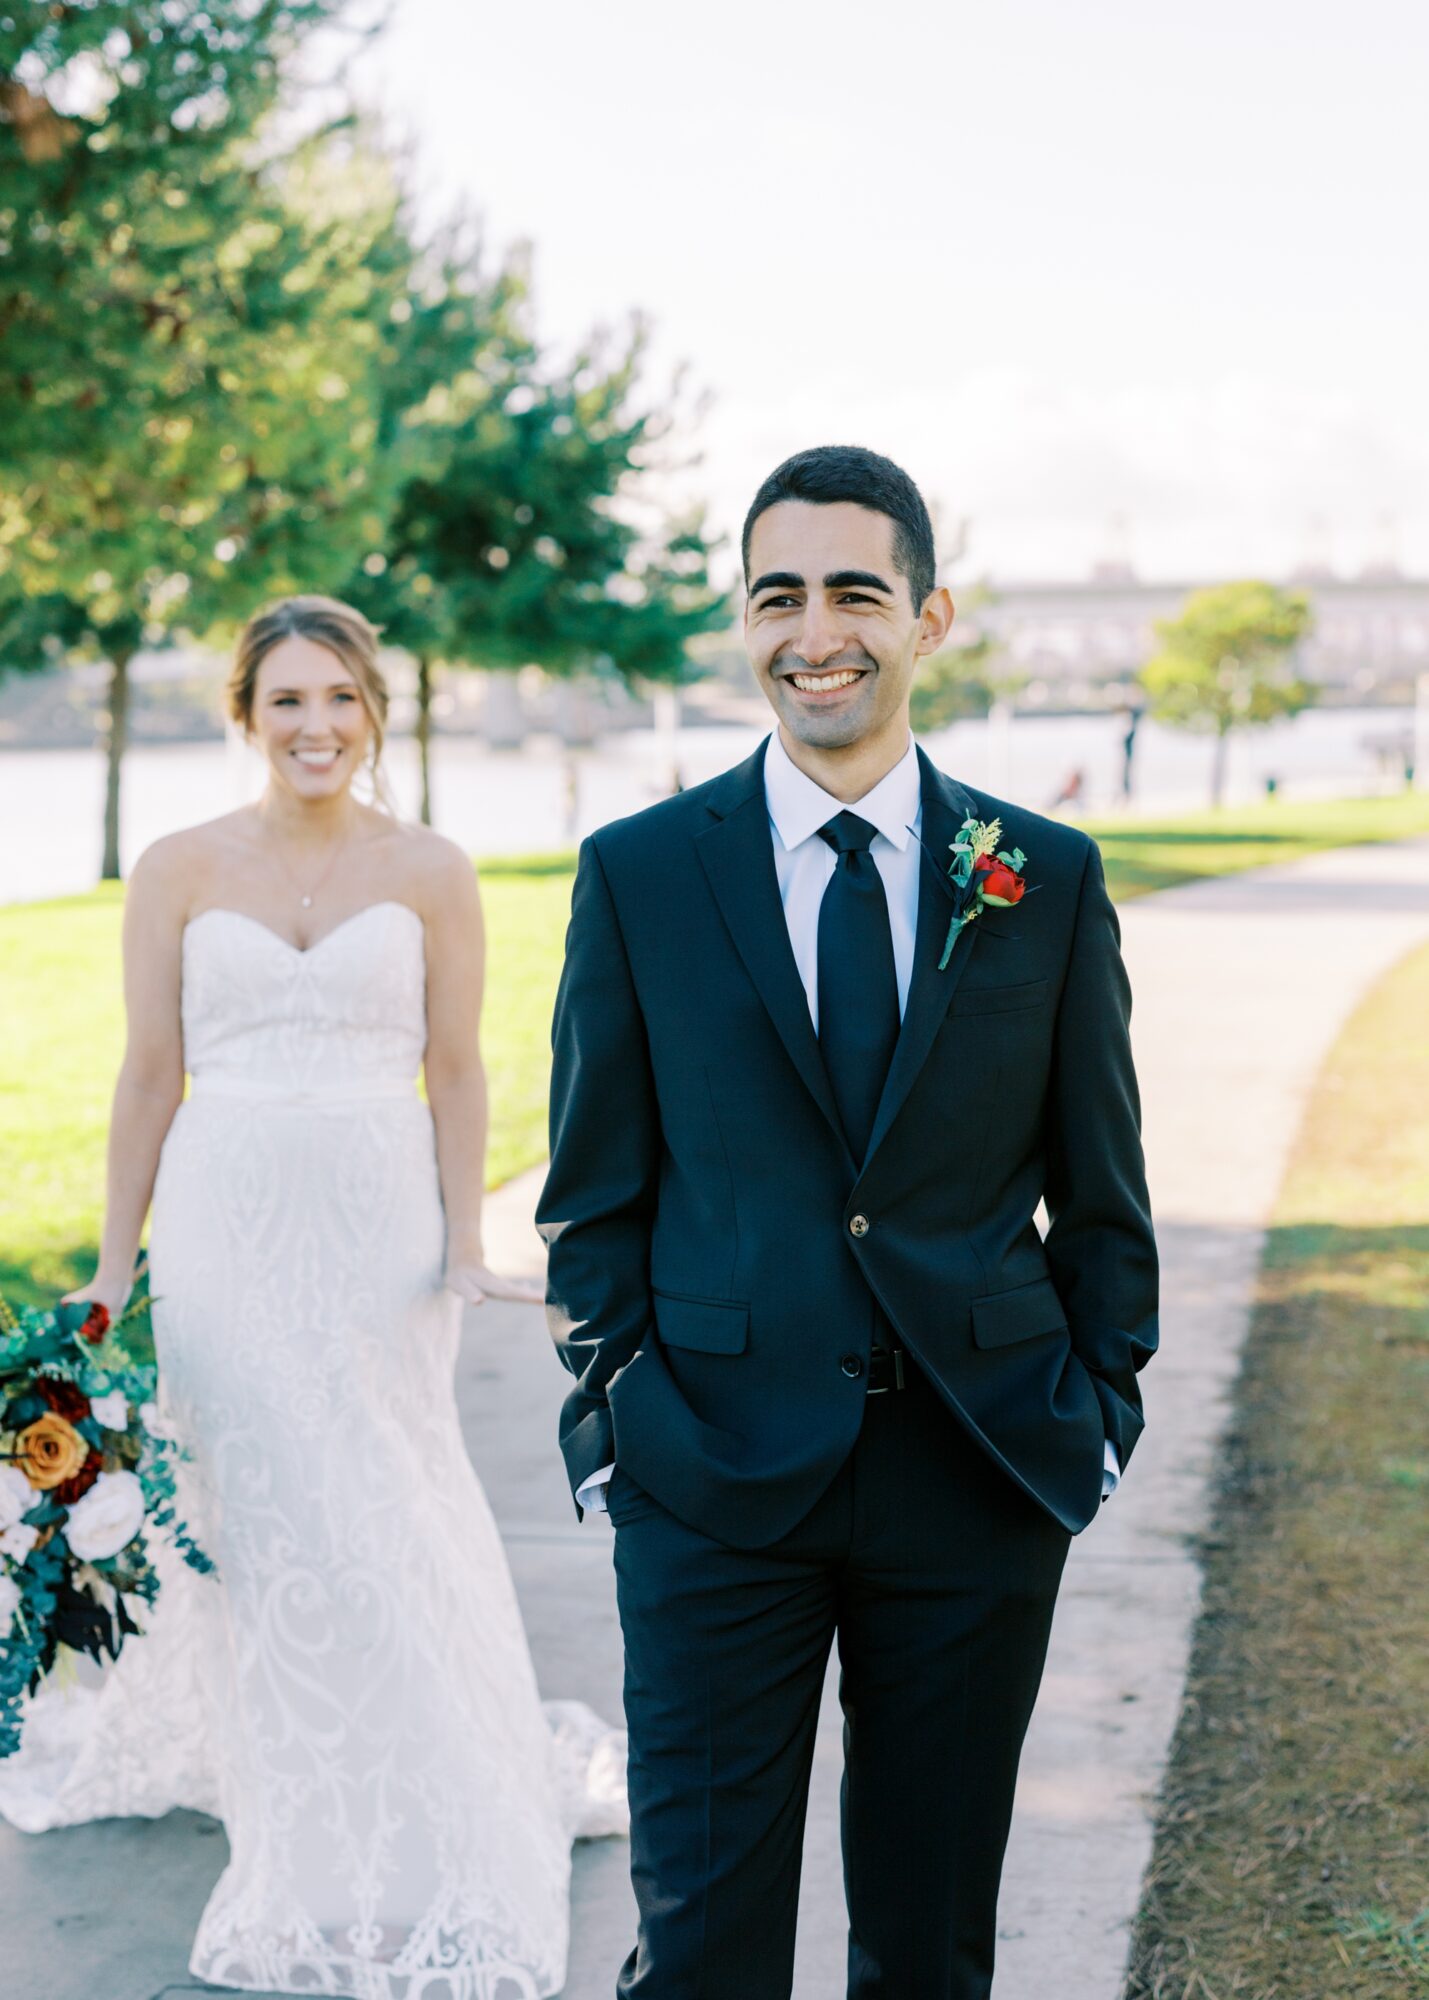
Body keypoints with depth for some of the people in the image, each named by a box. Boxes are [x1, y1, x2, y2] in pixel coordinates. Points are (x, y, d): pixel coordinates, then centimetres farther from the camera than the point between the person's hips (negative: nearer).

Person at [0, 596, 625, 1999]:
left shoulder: (430, 874, 1)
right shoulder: (181, 872, 2)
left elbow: (454, 1071, 3)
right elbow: (150, 1074, 3)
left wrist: (465, 1245, -5)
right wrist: (113, 1269, 2)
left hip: (378, 1220, -1)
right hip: (224, 1220, 1)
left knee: (384, 1503, 0)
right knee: (258, 1505, 5)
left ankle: (425, 1820, 21)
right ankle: (320, 1843, 21)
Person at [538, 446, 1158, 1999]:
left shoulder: (1048, 879, 3)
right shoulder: (638, 875, 0)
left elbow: (1099, 1187, 8)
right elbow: (595, 1191, 3)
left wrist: (1103, 1407, 3)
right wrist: (613, 1417, -1)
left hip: (982, 1478, 1)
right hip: (715, 1477, -1)